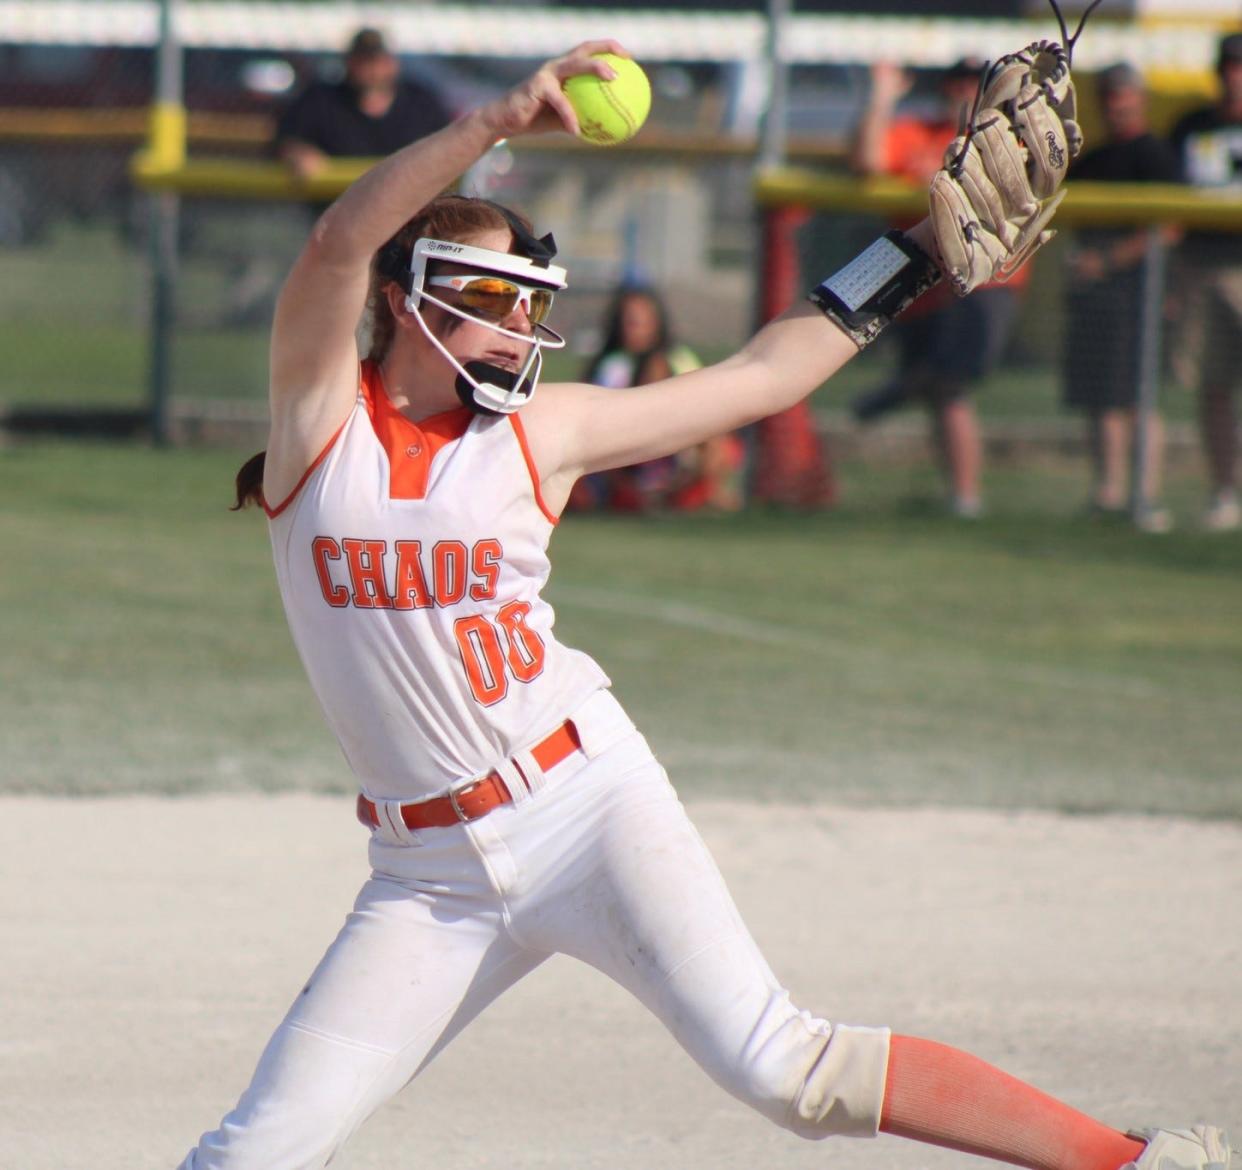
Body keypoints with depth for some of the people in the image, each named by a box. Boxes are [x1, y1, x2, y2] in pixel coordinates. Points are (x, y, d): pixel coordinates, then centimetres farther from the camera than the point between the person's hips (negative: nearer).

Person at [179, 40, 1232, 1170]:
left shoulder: (539, 434, 6)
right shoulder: (322, 412, 1)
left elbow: (762, 376, 12)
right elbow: (339, 244, -17)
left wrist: (926, 248, 10)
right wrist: (498, 122, -29)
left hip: (585, 803, -1)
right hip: (433, 872, 1)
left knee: (780, 1069, -12)